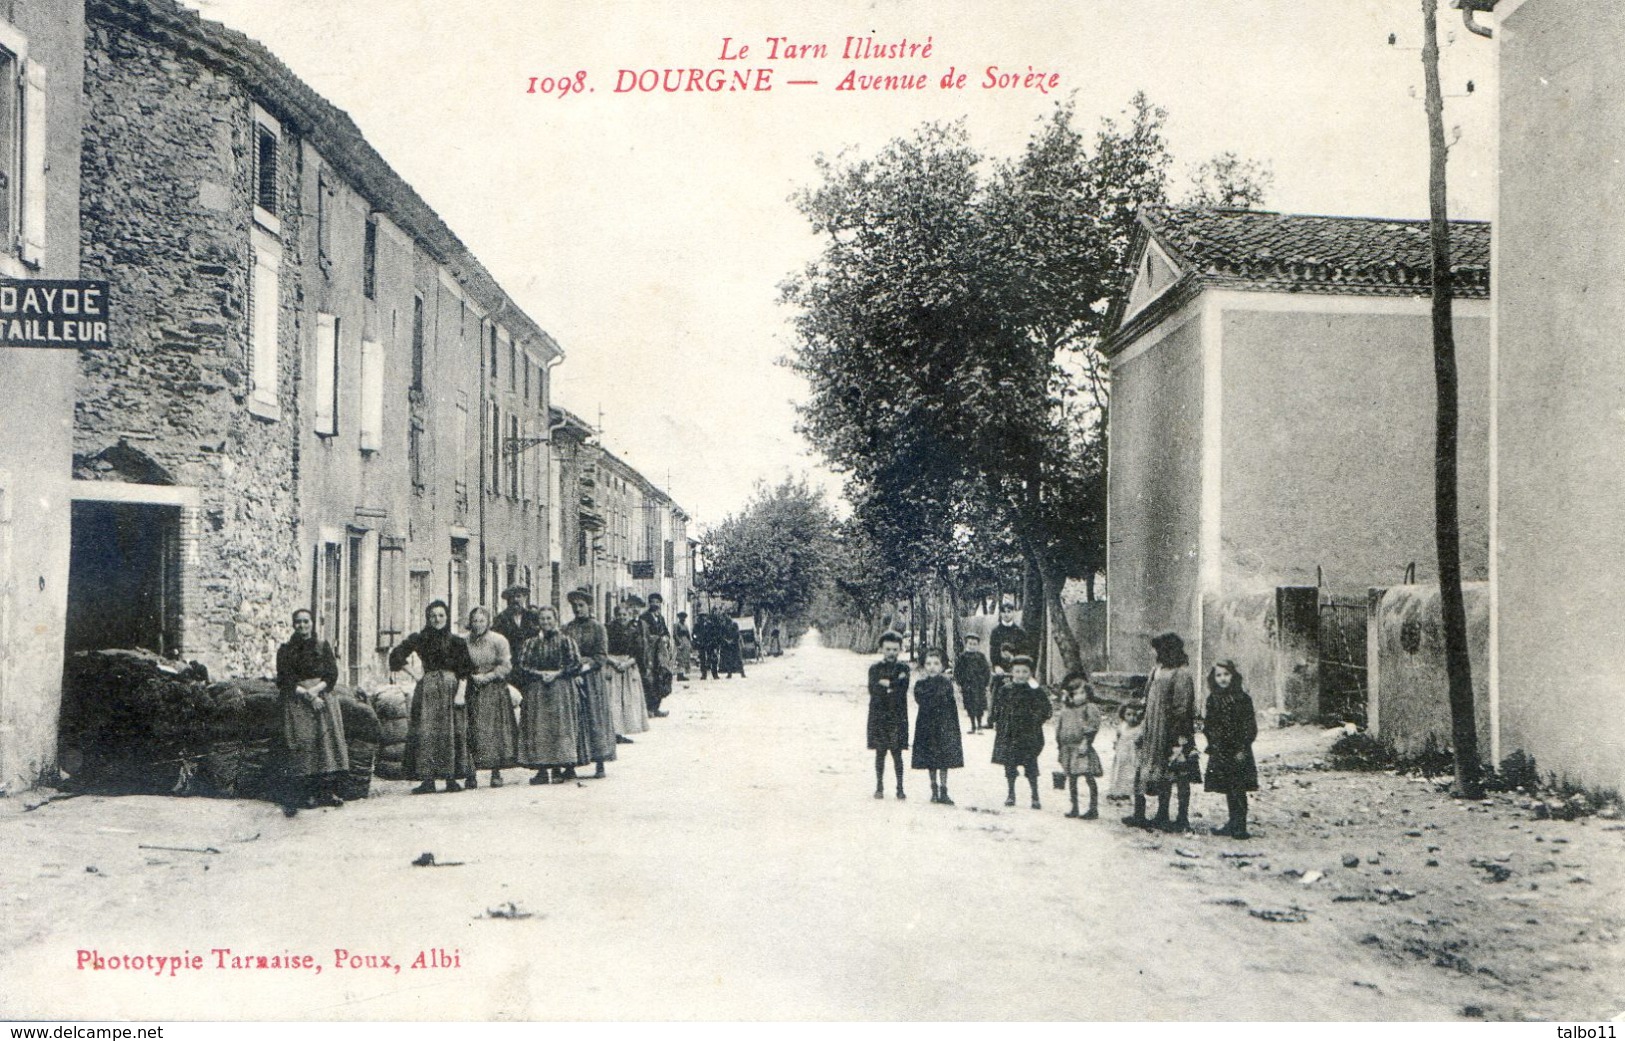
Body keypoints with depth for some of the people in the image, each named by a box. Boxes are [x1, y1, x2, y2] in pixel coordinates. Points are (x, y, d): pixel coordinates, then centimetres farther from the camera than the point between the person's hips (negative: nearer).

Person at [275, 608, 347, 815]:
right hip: (297, 703, -2)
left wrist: (315, 690, -12)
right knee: (303, 743, -12)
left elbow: (332, 675, 3)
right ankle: (307, 795, -15)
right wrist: (307, 695, -12)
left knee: (328, 740, -7)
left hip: (323, 699, 2)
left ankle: (328, 791, -5)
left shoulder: (323, 646, 10)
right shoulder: (285, 650, 6)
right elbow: (285, 681, -1)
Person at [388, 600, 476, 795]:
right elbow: (397, 655, 11)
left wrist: (460, 693, -11)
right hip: (427, 689, 1)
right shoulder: (420, 639, 7)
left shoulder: (456, 642, 4)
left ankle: (451, 779, 2)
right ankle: (428, 779, -7)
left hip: (450, 688, -1)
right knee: (425, 732, -7)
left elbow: (465, 671, 1)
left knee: (450, 733, -2)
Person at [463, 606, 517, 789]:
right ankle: (472, 773, -3)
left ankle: (496, 773, 3)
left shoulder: (499, 640, -1)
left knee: (495, 730, -2)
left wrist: (487, 676, -13)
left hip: (495, 690, -1)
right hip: (472, 691, 1)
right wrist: (471, 676, -7)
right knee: (472, 731, -5)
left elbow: (506, 666, -4)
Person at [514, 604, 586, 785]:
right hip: (536, 693, 2)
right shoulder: (531, 643, 13)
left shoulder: (566, 641, 5)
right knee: (538, 729, -4)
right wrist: (539, 674, -9)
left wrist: (557, 673, -13)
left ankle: (559, 767, -3)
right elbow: (519, 666, 5)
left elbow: (577, 665, -2)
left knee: (561, 728, -7)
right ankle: (542, 769, -4)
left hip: (561, 691, -2)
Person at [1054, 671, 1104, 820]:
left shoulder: (1089, 708, -4)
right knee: (1071, 777, 9)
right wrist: (1058, 743, 13)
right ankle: (1074, 808, 16)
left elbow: (1092, 726, -10)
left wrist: (1086, 742, -18)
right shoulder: (1065, 709, 13)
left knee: (1089, 777, -7)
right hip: (1068, 746, 6)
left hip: (1082, 746, -6)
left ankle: (1094, 809, -1)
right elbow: (1059, 726, 18)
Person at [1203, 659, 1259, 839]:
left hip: (1238, 751, -5)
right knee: (1228, 790, 10)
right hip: (1220, 752, 5)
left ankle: (1240, 826, 1)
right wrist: (1212, 746, 7)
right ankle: (1233, 823, 19)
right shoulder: (1213, 700, 7)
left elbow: (1250, 726, -8)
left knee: (1238, 789, -4)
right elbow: (1209, 726, 14)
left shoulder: (1242, 699, -7)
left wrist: (1243, 749, -12)